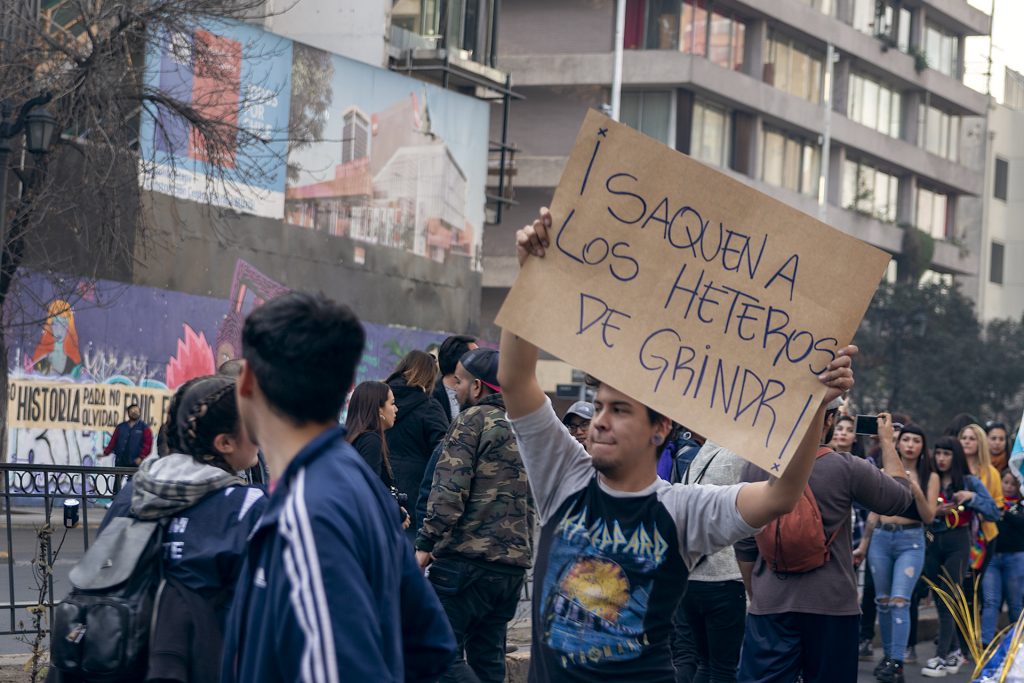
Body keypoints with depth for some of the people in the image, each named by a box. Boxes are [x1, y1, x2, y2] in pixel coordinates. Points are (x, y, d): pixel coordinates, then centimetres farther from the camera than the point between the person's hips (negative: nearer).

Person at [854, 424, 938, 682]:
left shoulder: (930, 477, 2)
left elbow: (929, 517, -3)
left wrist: (917, 491, -18)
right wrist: (863, 545, 15)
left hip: (911, 541, -3)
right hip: (880, 538, 3)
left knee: (899, 600, -15)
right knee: (883, 601, 6)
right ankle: (888, 655, 18)